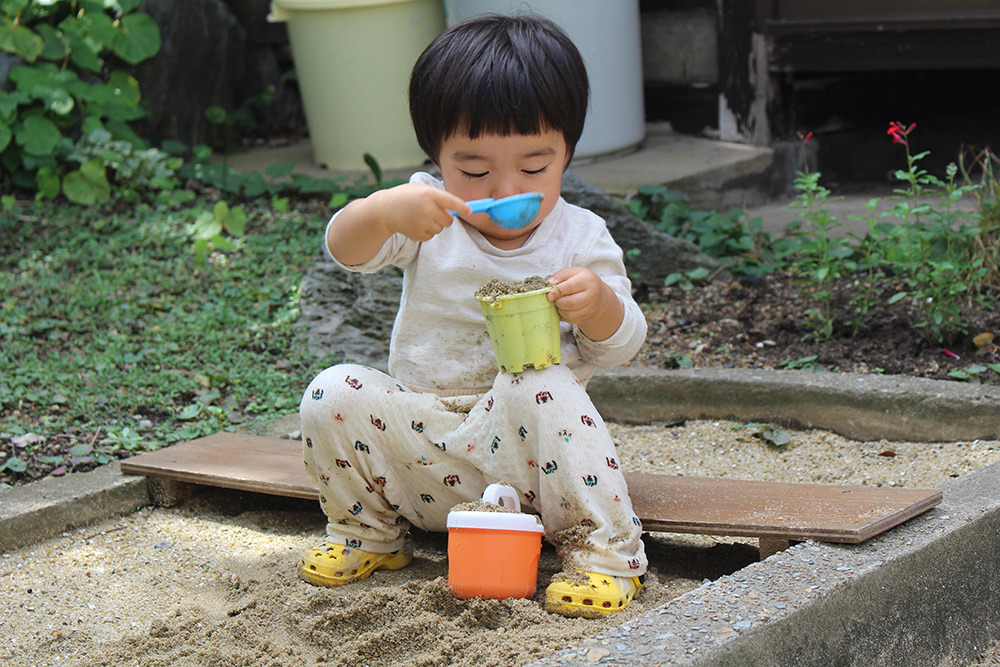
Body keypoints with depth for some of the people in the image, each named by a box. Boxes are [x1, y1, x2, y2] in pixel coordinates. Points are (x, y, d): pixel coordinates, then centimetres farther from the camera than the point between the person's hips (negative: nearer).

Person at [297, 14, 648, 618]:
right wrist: (383, 211, -37)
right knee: (335, 392, -20)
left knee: (541, 387, -34)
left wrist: (599, 304, -25)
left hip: (523, 446, -2)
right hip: (422, 429, 2)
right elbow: (345, 248, -15)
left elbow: (621, 346, -2)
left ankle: (602, 550, -22)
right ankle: (369, 534, 5)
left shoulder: (581, 239, -1)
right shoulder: (430, 217, 0)